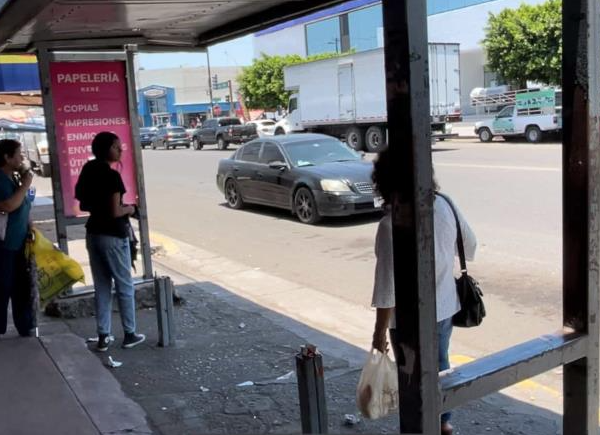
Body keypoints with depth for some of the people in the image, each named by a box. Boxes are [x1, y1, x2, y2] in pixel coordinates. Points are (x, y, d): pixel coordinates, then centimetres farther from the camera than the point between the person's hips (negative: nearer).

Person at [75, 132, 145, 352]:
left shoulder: (88, 171, 7)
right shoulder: (111, 175, -18)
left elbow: (83, 204, 14)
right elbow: (115, 212, -21)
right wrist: (129, 209, -2)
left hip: (93, 234, 7)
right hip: (113, 236, -7)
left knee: (101, 287, 12)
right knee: (124, 286, 6)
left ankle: (103, 337, 16)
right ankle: (129, 334, 15)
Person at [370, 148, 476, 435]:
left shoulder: (391, 224, -26)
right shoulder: (445, 205, -8)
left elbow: (388, 284, -23)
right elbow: (470, 245, 7)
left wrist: (380, 330, -13)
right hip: (445, 307, 7)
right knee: (440, 365, 27)